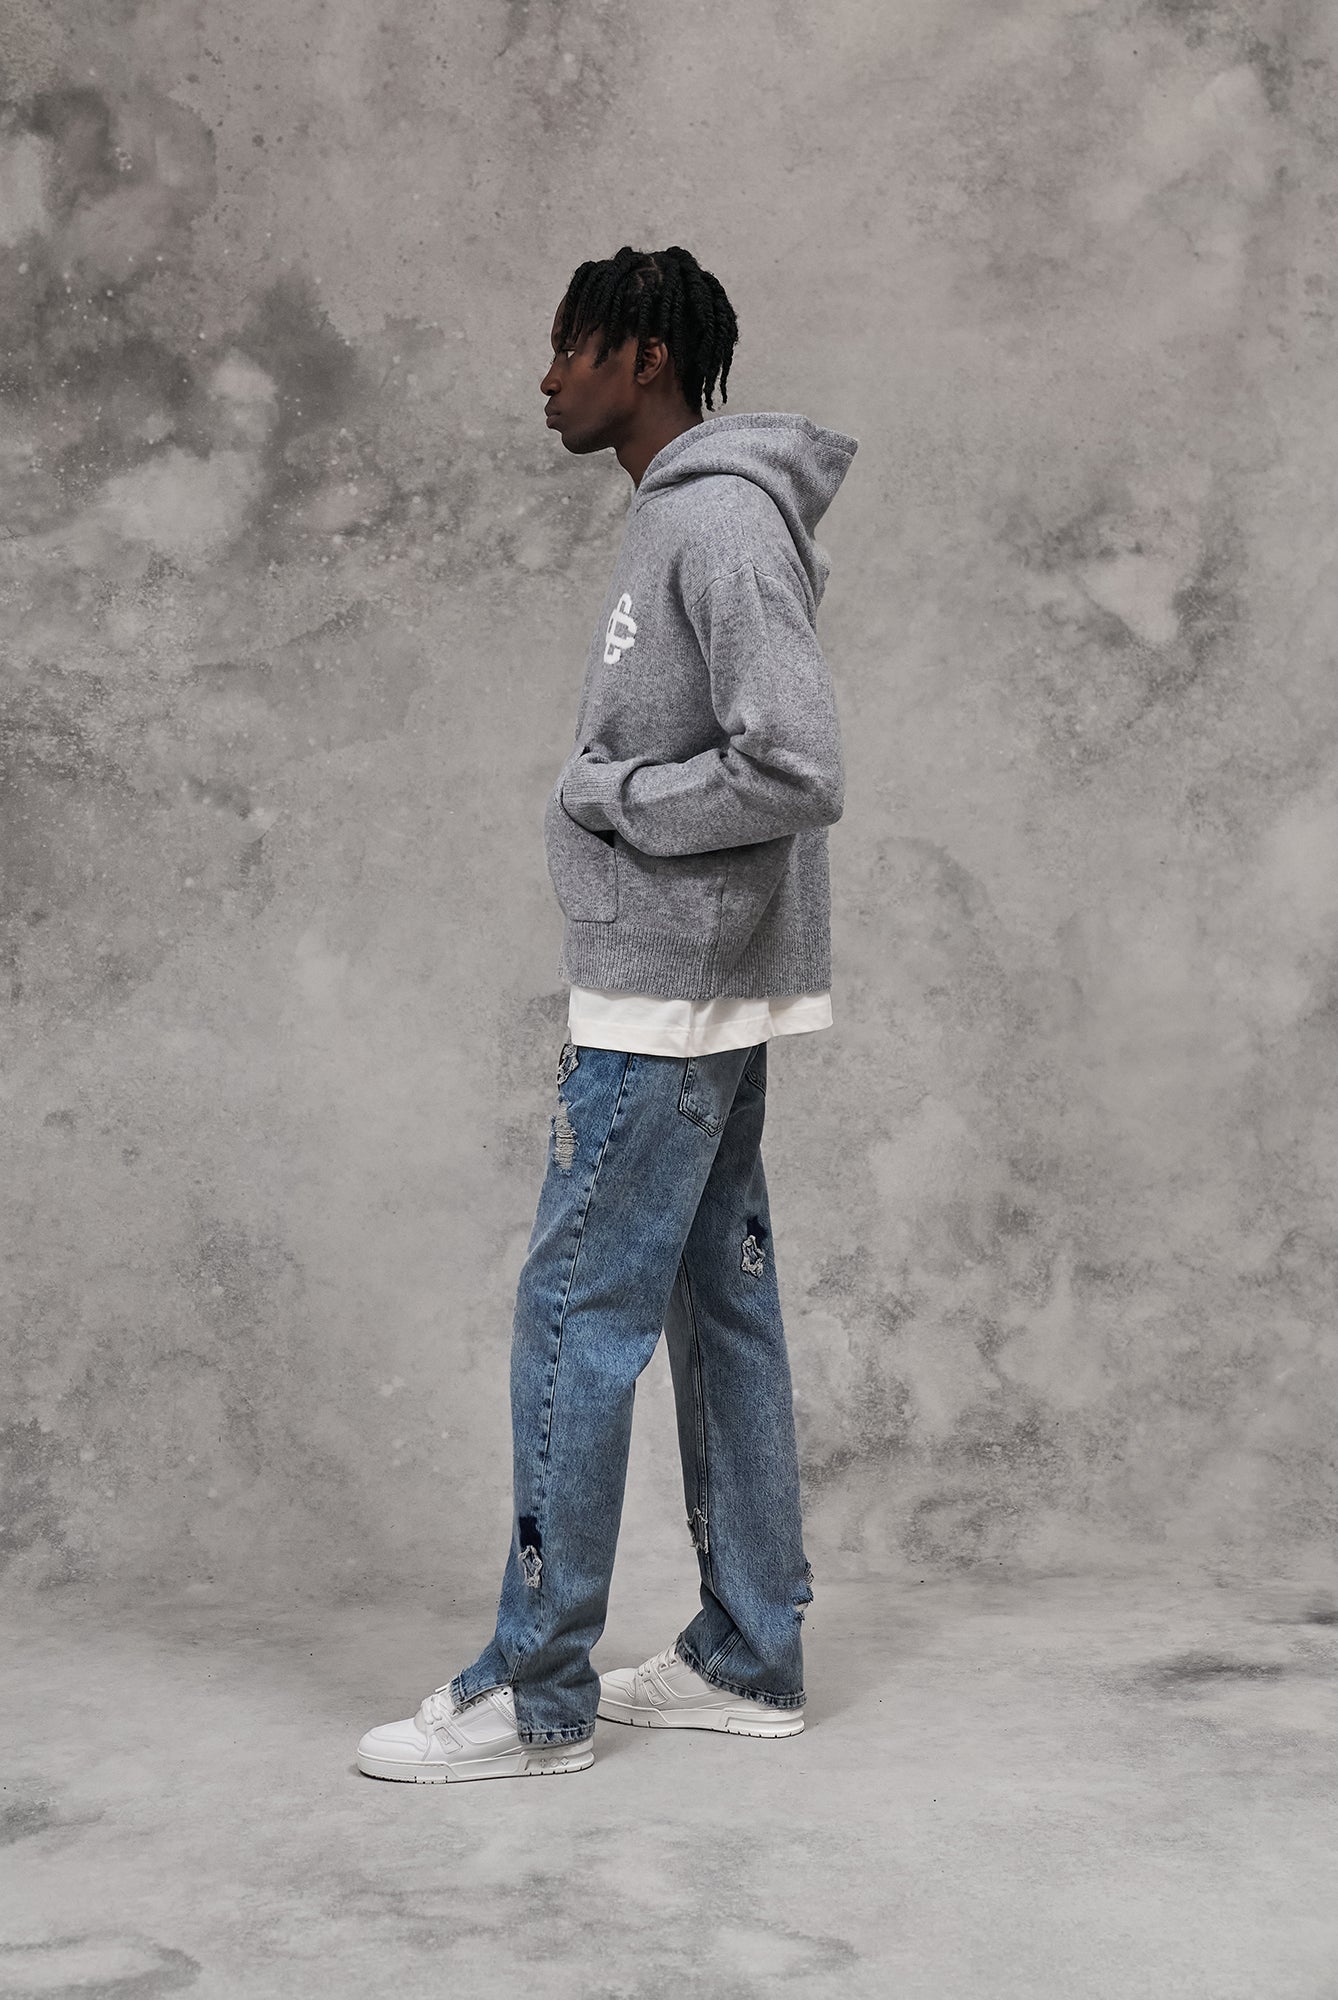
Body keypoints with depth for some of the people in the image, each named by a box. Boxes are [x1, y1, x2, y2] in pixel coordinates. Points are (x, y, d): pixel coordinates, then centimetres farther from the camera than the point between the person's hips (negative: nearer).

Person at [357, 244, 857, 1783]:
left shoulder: (718, 521, -16)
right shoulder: (677, 519, 15)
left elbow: (795, 774, -24)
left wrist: (605, 797, -13)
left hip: (671, 999, -10)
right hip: (695, 992, 10)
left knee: (577, 1314, -4)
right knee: (720, 1303, 12)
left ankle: (536, 1693, 5)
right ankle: (747, 1657, 21)